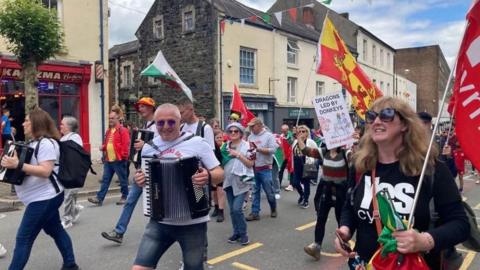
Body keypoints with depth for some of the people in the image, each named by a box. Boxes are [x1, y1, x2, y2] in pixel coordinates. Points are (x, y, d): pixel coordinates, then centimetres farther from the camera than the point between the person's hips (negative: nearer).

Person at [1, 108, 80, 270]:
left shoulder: (46, 143, -20)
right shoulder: (35, 143, 13)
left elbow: (45, 171, -27)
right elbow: (31, 166, 24)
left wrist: (18, 165, -30)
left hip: (44, 198, -11)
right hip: (45, 198, 11)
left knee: (23, 238, -4)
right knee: (56, 231, 17)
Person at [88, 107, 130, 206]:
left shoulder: (123, 130, -10)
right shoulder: (108, 131, 15)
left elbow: (126, 145, -15)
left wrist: (122, 156, -17)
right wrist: (103, 147, 5)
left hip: (119, 160, -7)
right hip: (108, 160, 7)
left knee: (123, 180, 6)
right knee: (105, 180, 7)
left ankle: (124, 197, 19)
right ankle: (99, 198, 9)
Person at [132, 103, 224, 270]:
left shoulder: (197, 143, -8)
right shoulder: (149, 147, 4)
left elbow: (219, 174, -5)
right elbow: (143, 176, 17)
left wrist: (208, 176, -27)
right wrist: (138, 179, -6)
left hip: (193, 223, -3)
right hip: (159, 222, 3)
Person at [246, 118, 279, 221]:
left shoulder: (269, 136, -4)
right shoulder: (250, 137, 9)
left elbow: (273, 150, -14)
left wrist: (258, 149, -16)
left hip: (265, 169, -4)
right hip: (253, 168, 4)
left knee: (269, 191, 6)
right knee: (255, 191, 8)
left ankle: (273, 209, 29)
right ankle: (255, 213, 14)